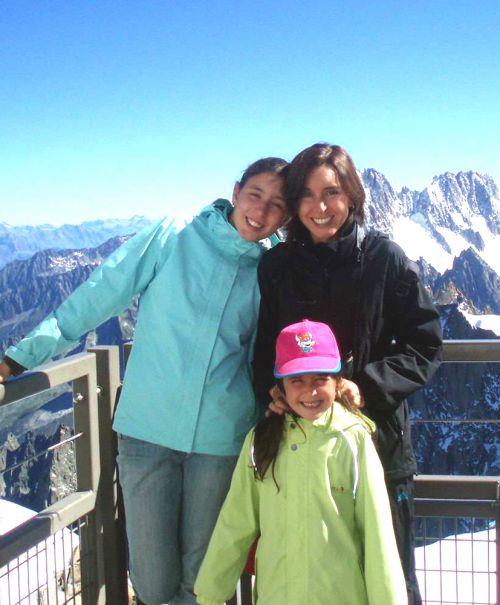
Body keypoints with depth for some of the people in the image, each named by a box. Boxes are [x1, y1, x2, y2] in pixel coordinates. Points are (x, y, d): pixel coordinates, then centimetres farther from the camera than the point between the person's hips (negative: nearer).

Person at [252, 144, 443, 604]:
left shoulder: (385, 258, -4)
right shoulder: (277, 265, 5)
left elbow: (425, 345, -4)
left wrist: (368, 386, -18)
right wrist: (273, 394, -7)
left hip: (377, 444, -2)